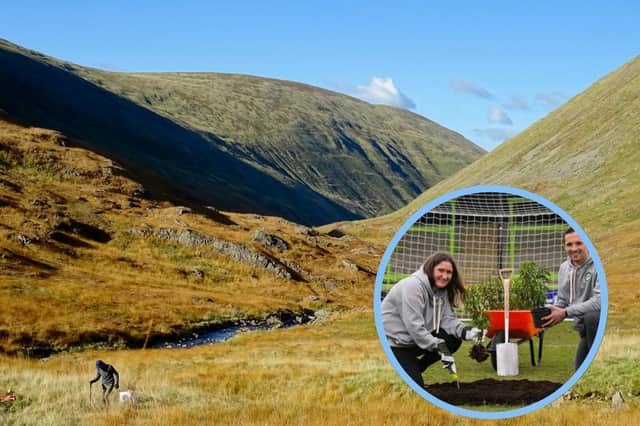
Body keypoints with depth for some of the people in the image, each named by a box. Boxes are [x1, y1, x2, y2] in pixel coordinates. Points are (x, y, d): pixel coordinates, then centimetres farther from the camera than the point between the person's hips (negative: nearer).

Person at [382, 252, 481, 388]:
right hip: (392, 341, -9)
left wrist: (465, 331, -21)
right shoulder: (413, 286, -24)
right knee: (415, 385, -18)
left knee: (454, 340, -7)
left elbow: (447, 319, -2)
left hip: (419, 338, 9)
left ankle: (415, 367, 8)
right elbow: (414, 326, -29)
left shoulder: (441, 288, 3)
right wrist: (438, 346, -31)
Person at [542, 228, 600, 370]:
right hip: (585, 328, 8)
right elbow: (562, 300, 13)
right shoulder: (564, 268, 6)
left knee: (591, 317, -38)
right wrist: (549, 315, -8)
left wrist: (566, 313, -27)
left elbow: (600, 301, -29)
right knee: (580, 369, 9)